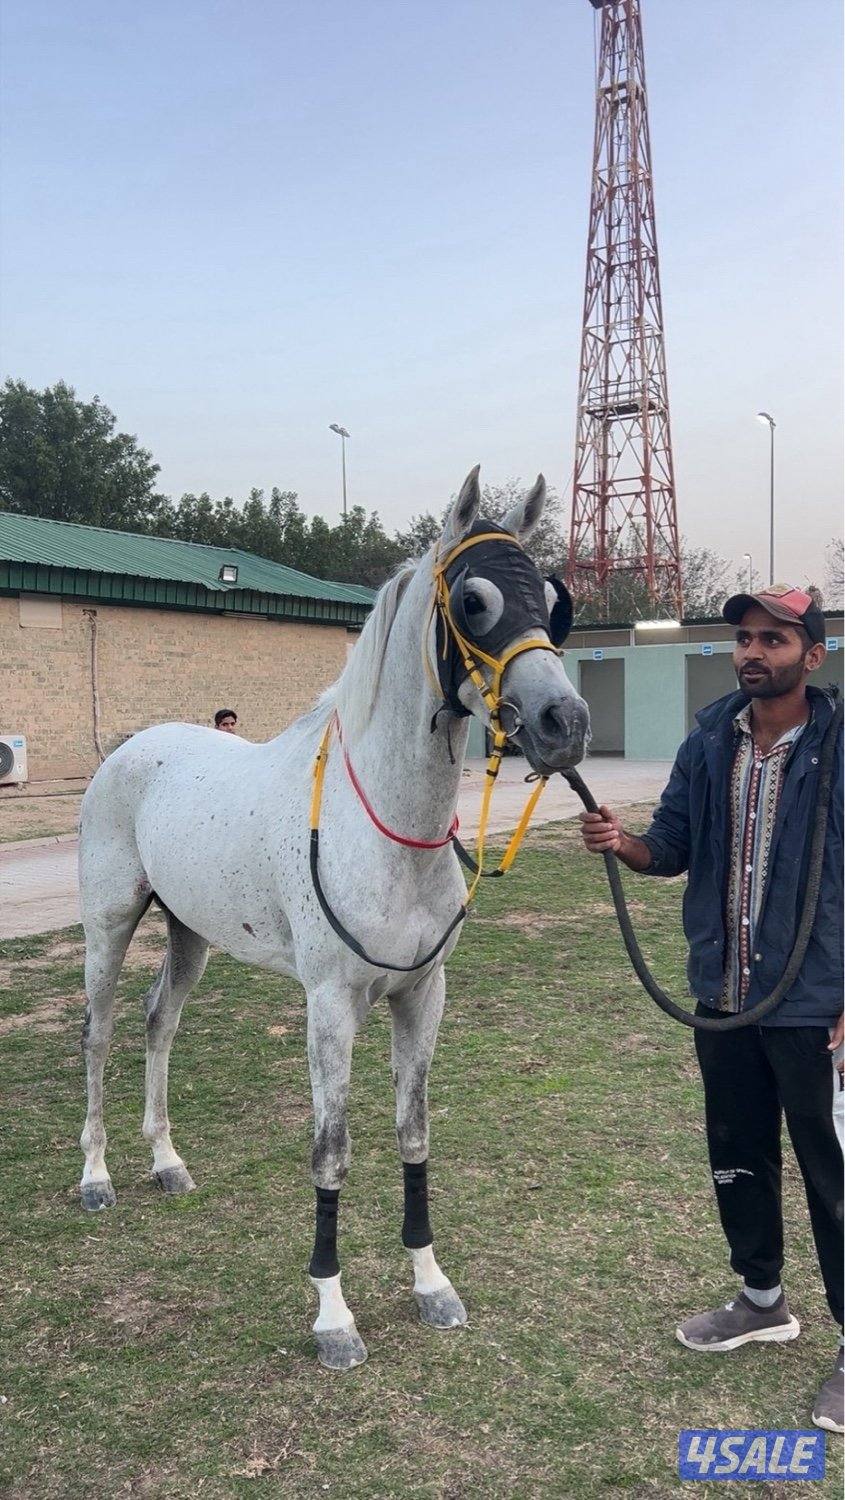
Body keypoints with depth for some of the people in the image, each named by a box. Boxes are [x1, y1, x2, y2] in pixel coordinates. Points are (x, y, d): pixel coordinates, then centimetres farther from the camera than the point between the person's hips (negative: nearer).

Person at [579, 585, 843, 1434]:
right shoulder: (708, 744, 2)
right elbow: (672, 849, 6)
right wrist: (621, 843, -16)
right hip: (723, 998, 6)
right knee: (736, 1157, 20)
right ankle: (762, 1300, 42)